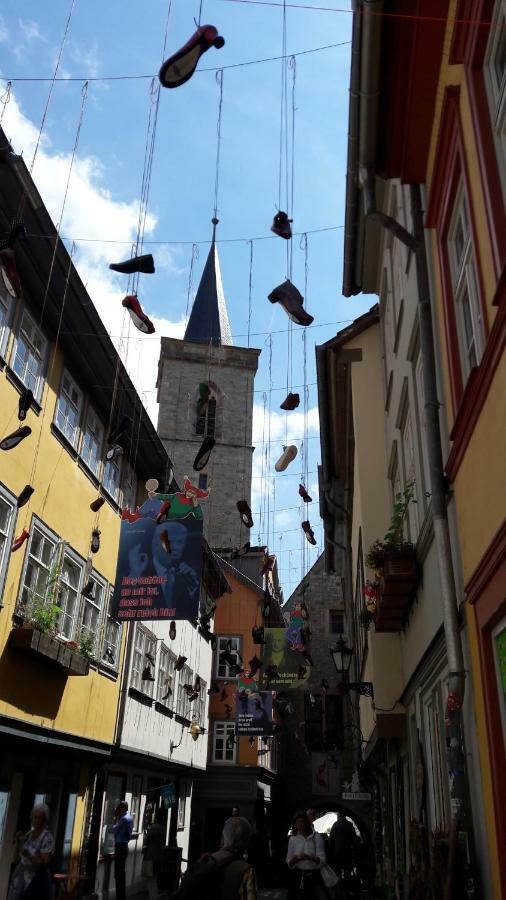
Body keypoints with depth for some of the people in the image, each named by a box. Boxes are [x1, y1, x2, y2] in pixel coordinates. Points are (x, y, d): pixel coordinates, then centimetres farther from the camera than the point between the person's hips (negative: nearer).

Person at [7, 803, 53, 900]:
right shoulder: (28, 834, 5)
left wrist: (29, 856, -28)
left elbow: (44, 862, -18)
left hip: (36, 879, -6)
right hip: (21, 876, 6)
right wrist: (18, 841, -4)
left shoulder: (46, 837, -15)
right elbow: (18, 856, 12)